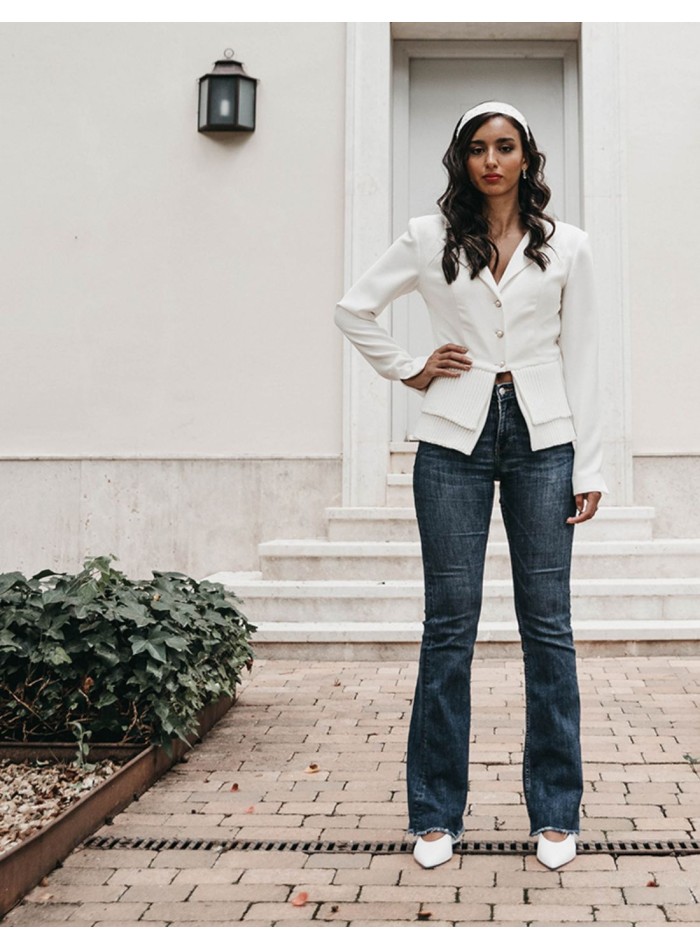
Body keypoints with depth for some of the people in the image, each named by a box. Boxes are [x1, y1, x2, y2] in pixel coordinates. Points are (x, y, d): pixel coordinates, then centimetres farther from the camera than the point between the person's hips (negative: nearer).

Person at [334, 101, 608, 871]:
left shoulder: (565, 247, 9)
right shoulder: (430, 240, 7)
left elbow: (581, 358, 7)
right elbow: (355, 307, 14)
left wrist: (589, 467, 2)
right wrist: (410, 371, 5)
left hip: (541, 439, 1)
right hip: (455, 438, 0)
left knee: (547, 625, 2)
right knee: (448, 627, 2)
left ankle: (555, 813, 15)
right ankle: (435, 814, 13)